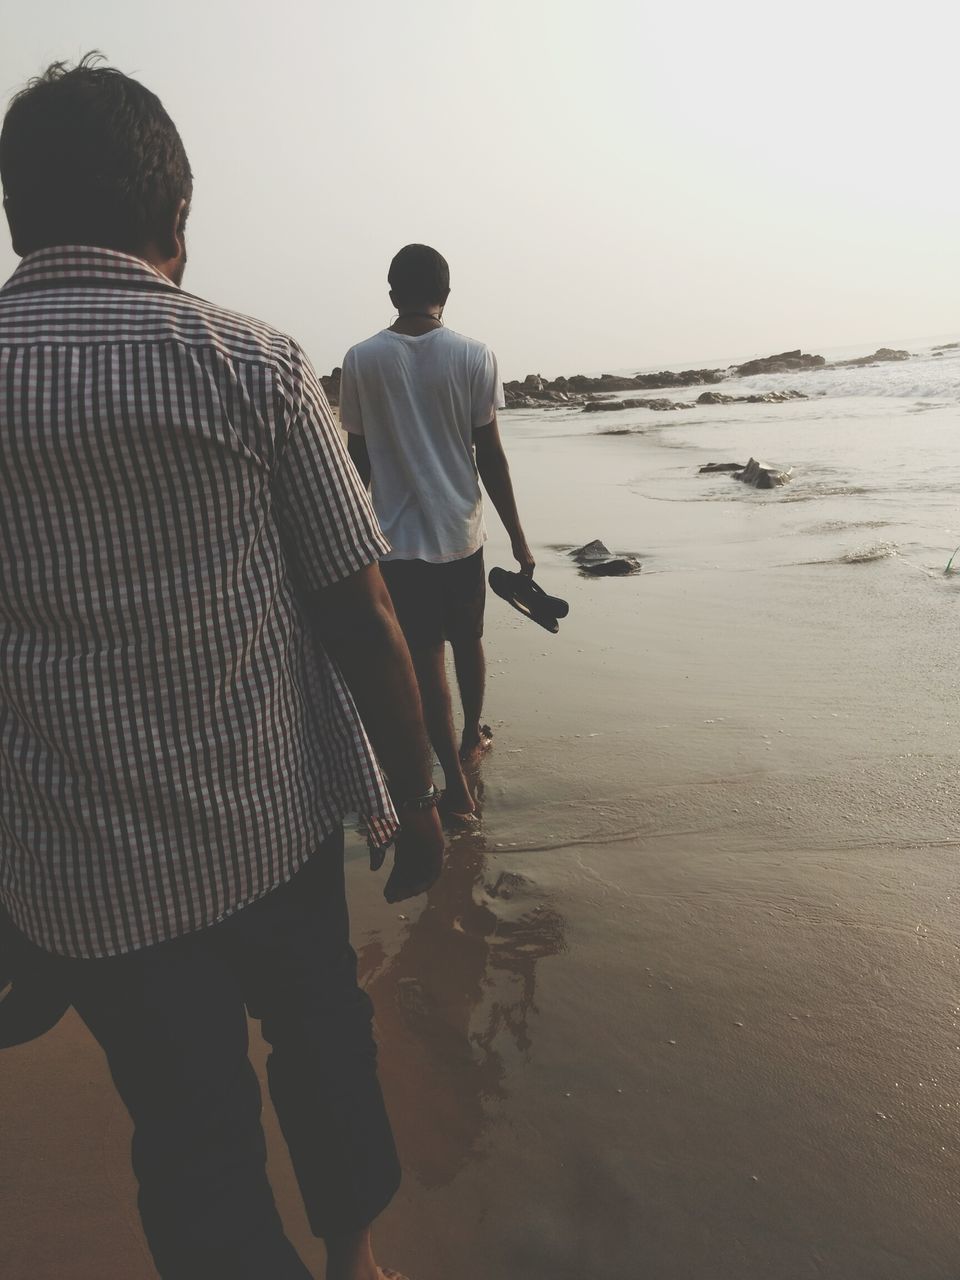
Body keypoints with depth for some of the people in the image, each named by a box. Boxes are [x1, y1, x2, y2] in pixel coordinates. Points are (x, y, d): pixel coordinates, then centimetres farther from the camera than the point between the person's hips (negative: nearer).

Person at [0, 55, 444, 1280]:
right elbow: (361, 615, -10)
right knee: (321, 1034, 26)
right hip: (276, 824, 1)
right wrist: (414, 799, 2)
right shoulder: (257, 365, -9)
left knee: (190, 1131, 19)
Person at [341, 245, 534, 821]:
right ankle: (472, 738, 41)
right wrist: (518, 536, 2)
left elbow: (358, 458, 2)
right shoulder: (475, 356, -5)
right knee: (468, 640, 20)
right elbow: (490, 455, -6)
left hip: (398, 536, 0)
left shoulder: (362, 359, -3)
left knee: (426, 656, 4)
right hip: (461, 530, 1)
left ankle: (457, 783, 4)